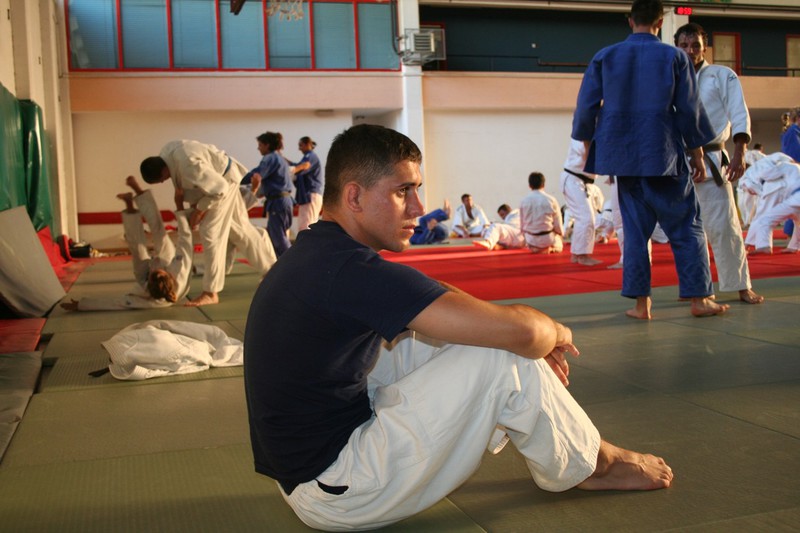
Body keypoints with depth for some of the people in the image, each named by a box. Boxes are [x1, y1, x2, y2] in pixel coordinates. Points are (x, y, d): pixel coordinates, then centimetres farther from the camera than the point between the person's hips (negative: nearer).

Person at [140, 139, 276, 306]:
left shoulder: (189, 166, -39)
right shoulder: (165, 154, -12)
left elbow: (219, 189, -30)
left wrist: (199, 211, -22)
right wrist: (179, 189, -7)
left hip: (224, 180, -9)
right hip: (216, 178, 9)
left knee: (211, 233, -12)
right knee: (239, 228, 17)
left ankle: (210, 293, -6)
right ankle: (272, 268, 32)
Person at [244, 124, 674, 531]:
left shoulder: (312, 256, 6)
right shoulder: (351, 272, -26)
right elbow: (518, 330, -27)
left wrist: (540, 339, 6)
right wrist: (554, 332, -4)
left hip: (304, 461, 10)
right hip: (333, 496, -10)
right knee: (506, 360, -14)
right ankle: (590, 464, 15)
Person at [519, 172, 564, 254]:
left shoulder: (524, 201, -9)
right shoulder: (551, 200, -14)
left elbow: (522, 226, -1)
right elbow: (558, 226, -7)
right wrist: (561, 233, 15)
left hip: (531, 240, 1)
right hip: (548, 239, -1)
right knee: (558, 245, 32)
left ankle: (536, 249, 7)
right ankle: (549, 249, 7)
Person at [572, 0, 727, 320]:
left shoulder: (604, 57, 3)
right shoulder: (674, 57, -2)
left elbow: (586, 107, 3)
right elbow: (690, 110, 0)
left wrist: (588, 145, 16)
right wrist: (697, 155, 8)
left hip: (624, 155, 2)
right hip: (665, 156, -2)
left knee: (635, 227, 10)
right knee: (686, 227, 8)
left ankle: (641, 303, 9)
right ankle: (699, 299, 11)